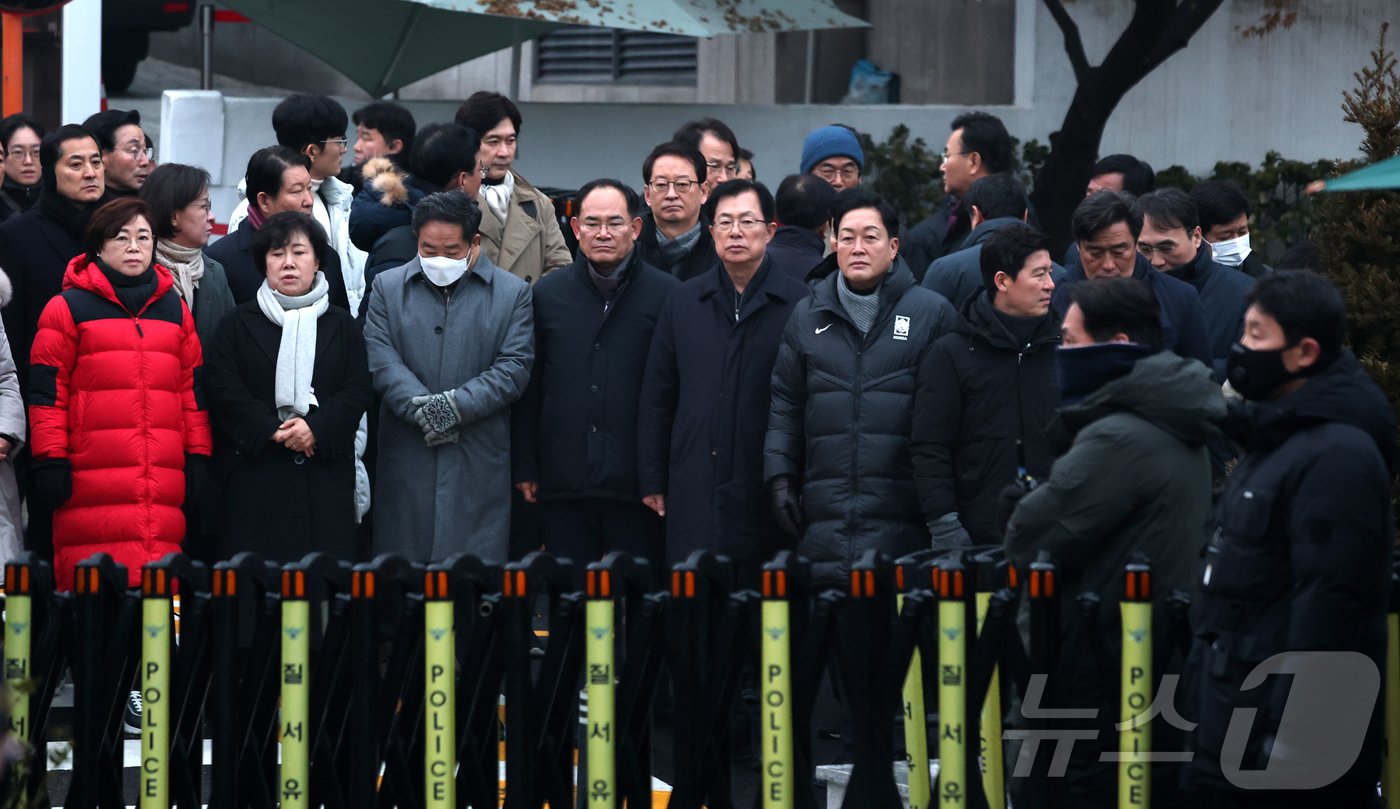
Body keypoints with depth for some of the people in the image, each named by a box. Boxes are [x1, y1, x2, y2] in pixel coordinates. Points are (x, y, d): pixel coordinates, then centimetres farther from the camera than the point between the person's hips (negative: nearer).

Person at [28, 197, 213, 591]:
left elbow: (193, 388, 21)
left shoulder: (175, 309, 19)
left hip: (163, 481, 4)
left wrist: (198, 457, 14)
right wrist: (50, 462, -4)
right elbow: (47, 392, 2)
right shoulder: (68, 309, 5)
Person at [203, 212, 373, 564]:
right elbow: (223, 389, -1)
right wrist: (271, 430, -13)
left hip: (326, 475, 1)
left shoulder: (342, 325, 13)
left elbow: (359, 390, 3)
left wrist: (316, 428, -13)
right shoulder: (239, 324, 10)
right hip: (257, 473, -1)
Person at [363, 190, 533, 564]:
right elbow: (381, 361, -1)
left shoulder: (513, 294, 7)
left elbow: (515, 367, -1)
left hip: (480, 462, -1)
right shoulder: (388, 287, 10)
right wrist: (422, 409, -15)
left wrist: (458, 404, -13)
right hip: (407, 461, 1)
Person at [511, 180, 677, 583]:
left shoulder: (665, 294, 1)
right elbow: (529, 388, 12)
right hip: (565, 485, 2)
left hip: (637, 484, -2)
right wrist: (525, 468, 8)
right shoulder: (548, 294, 10)